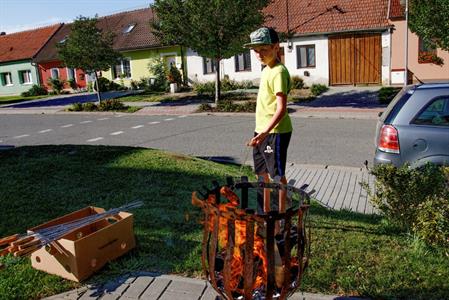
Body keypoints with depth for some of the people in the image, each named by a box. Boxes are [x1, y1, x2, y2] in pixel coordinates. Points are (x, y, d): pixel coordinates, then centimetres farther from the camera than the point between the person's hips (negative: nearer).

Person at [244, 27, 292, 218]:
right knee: (262, 174, 19)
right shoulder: (266, 69, 13)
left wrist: (265, 132, -35)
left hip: (275, 132, -10)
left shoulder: (278, 72, -16)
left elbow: (281, 109, -24)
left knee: (277, 175, 0)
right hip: (262, 130, 10)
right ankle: (266, 211, 35)